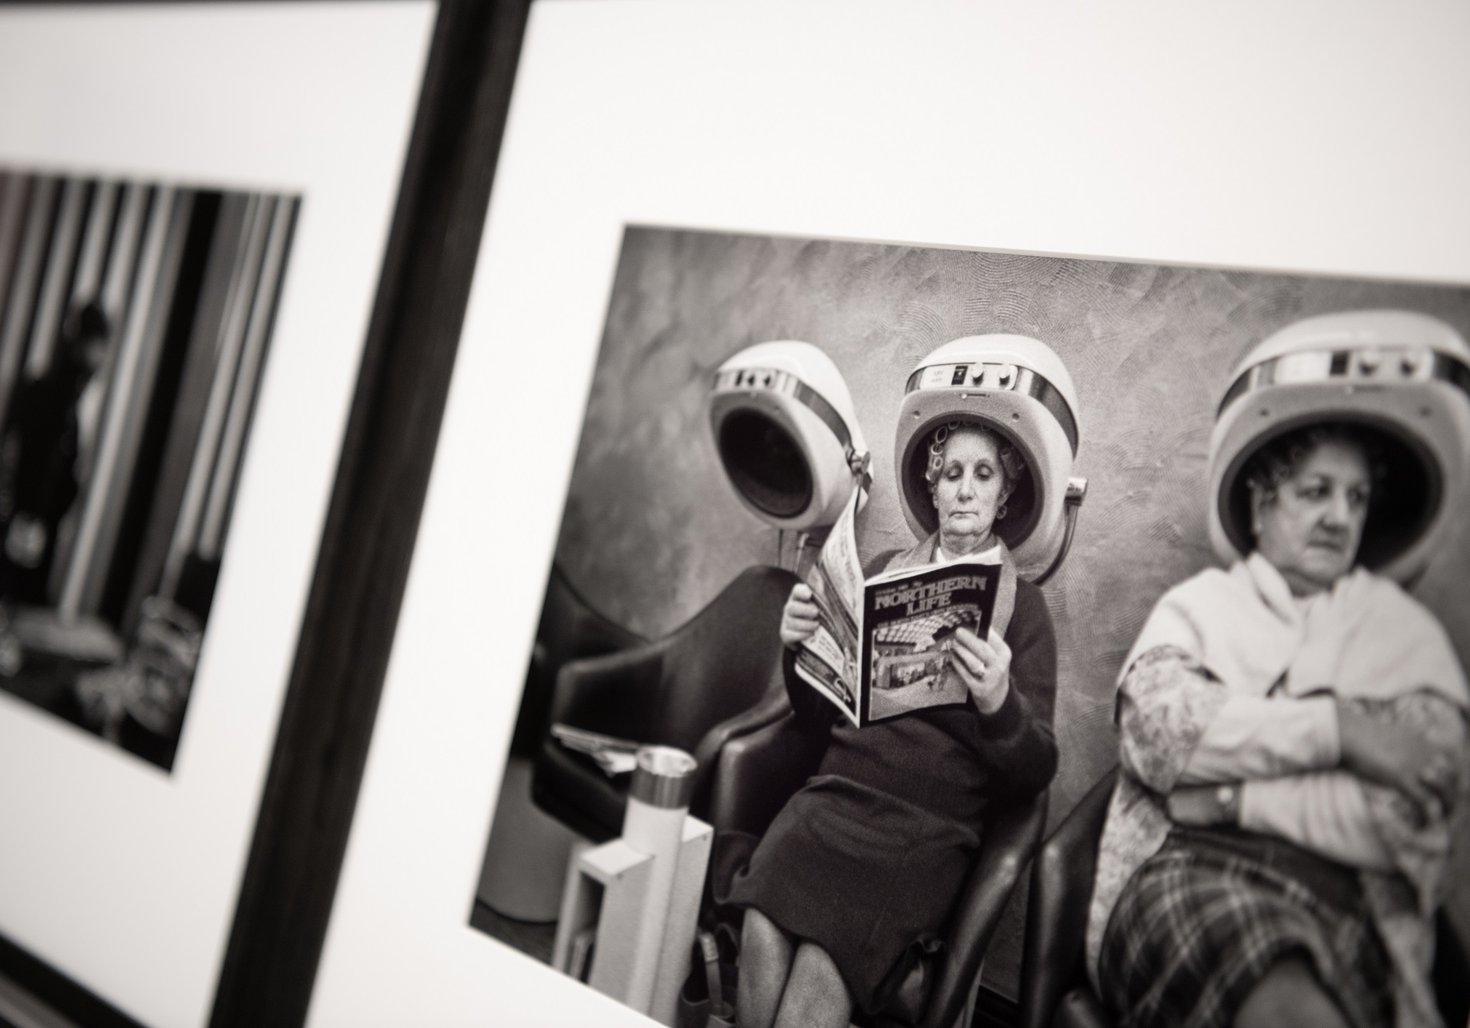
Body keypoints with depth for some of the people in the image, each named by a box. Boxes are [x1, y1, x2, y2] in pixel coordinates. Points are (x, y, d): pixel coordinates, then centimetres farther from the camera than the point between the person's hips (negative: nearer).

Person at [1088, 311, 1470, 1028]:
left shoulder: (1407, 631, 18)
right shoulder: (1196, 604, 18)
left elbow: (1411, 814, 2)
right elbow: (1153, 733, -3)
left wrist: (1229, 795, -3)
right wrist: (1337, 726, -5)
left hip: (1345, 900, 2)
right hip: (1182, 869, -1)